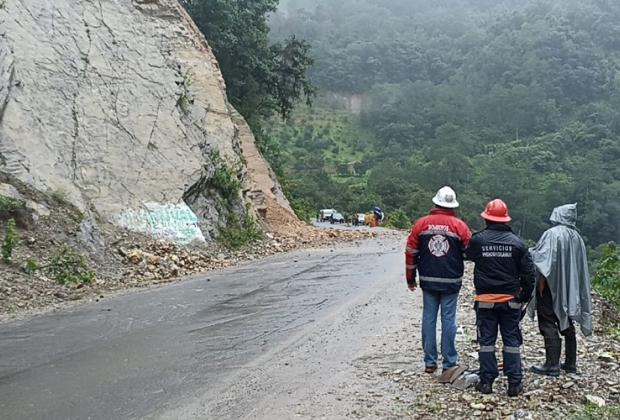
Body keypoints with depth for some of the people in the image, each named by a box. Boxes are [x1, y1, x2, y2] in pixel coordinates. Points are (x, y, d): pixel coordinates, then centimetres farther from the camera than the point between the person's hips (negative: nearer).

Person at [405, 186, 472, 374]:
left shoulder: (421, 224, 0)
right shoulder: (459, 226, -6)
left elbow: (411, 252, 3)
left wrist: (410, 279, 12)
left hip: (428, 281, 2)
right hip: (451, 281, -2)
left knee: (429, 318, 9)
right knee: (448, 319, 5)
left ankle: (430, 362, 14)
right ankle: (449, 363, 9)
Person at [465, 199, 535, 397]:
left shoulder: (477, 240, -7)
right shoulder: (517, 242, -4)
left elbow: (468, 255, 14)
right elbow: (529, 272, -2)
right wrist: (525, 295, 10)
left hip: (485, 300, -1)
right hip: (510, 299, 1)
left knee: (486, 340, 7)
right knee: (512, 341, 8)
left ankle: (486, 381, 11)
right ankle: (515, 383, 11)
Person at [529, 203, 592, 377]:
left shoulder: (552, 234, -14)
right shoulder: (577, 237, 7)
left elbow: (546, 260, -21)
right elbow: (581, 266, 11)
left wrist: (541, 282, -15)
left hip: (551, 287, -7)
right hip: (569, 289, 7)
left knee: (548, 325, -3)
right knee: (567, 325, 16)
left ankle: (552, 365, -4)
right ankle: (570, 363, 21)